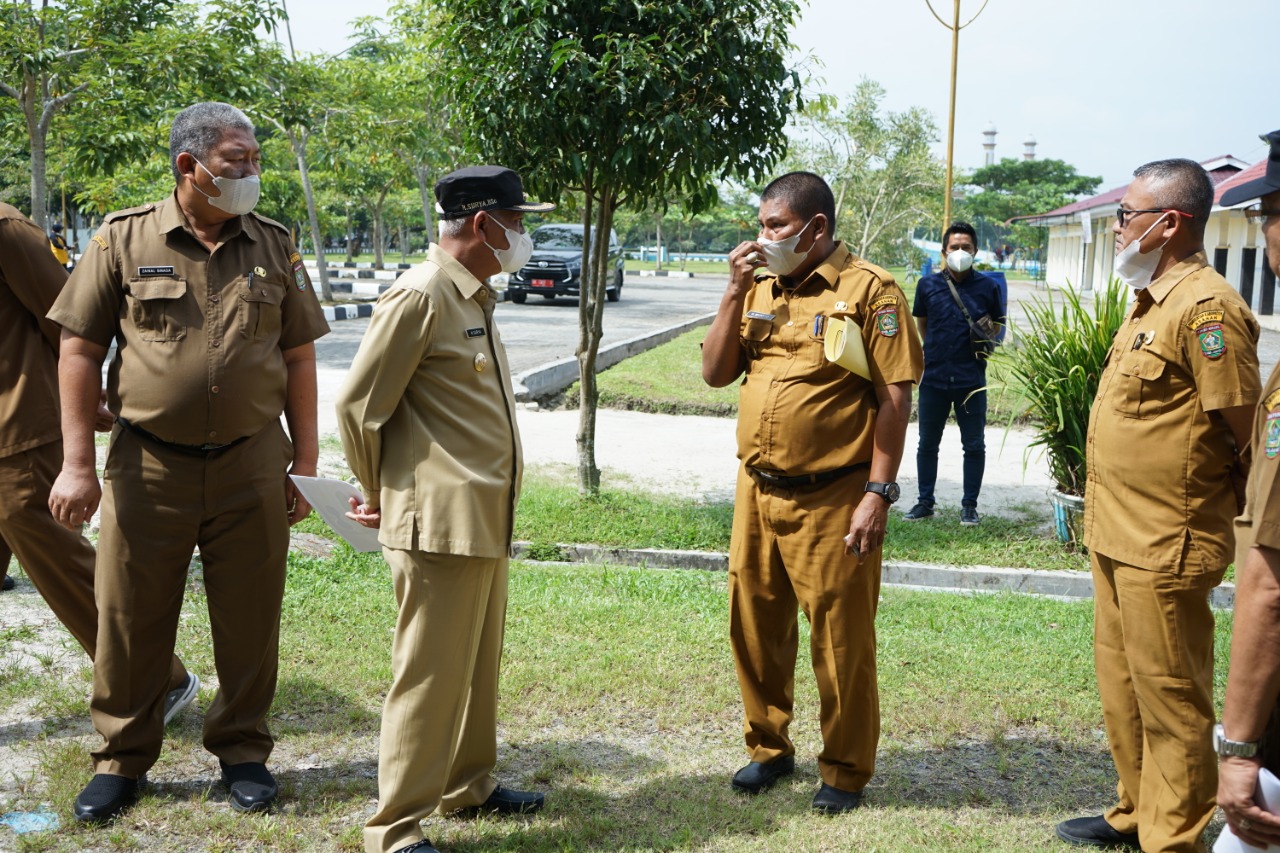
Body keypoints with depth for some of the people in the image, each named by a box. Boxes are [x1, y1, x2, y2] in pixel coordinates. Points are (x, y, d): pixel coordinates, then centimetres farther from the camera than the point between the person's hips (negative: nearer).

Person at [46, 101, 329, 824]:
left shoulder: (274, 247, 5)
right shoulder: (124, 240, 0)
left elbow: (300, 359, 9)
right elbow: (81, 351, 1)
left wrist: (306, 464, 5)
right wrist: (78, 465, -4)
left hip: (251, 466, 1)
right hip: (149, 466, -1)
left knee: (250, 621, 8)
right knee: (130, 621, 7)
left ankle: (244, 750, 26)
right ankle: (122, 759, 26)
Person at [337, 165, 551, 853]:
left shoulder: (474, 298, 15)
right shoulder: (420, 296, -15)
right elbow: (358, 405, -13)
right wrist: (380, 496, -1)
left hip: (486, 519, 9)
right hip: (439, 522, -9)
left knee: (478, 666, 20)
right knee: (429, 677, -1)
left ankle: (468, 784, 37)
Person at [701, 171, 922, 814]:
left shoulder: (869, 289, -8)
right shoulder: (760, 290, 11)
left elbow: (895, 396, -11)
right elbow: (716, 374, 8)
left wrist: (879, 491, -15)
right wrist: (735, 292, -2)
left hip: (831, 501, -6)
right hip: (757, 494, 6)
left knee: (840, 641, 5)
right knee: (755, 629, 16)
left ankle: (845, 771, 23)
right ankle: (768, 747, 35)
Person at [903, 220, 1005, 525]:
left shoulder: (988, 287, -1)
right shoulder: (928, 285, 1)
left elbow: (998, 324, 13)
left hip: (971, 379, -1)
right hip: (934, 377, 1)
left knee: (974, 445, 6)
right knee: (928, 443, 10)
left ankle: (969, 505, 18)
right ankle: (925, 501, 24)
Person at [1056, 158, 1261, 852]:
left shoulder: (1206, 307, -19)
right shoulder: (1150, 300, 13)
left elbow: (1244, 432, -17)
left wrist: (1214, 506, -4)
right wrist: (1111, 515, 15)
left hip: (1163, 547, -10)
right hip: (1117, 535, 10)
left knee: (1169, 698, 3)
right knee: (1122, 682, 20)